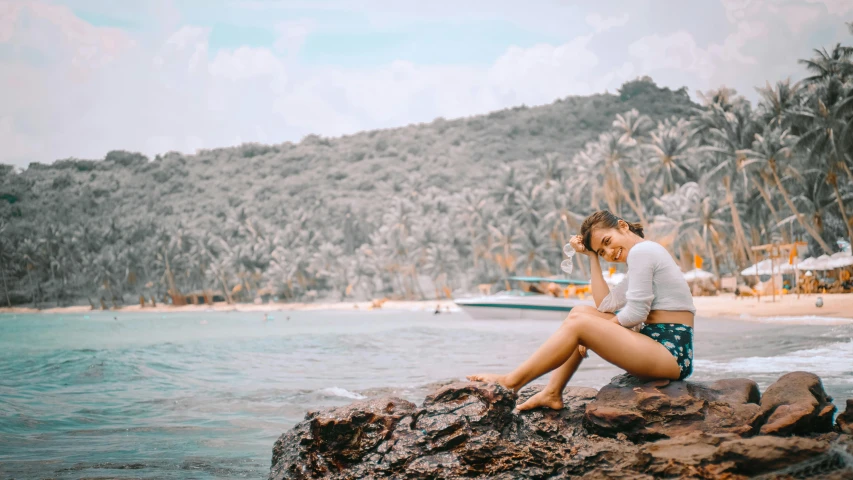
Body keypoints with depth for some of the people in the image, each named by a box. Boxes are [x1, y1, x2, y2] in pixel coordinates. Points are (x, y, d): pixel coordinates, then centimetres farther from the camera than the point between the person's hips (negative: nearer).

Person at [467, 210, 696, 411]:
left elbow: (636, 313, -15)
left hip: (672, 353, -10)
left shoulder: (641, 250, -9)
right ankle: (552, 393, 4)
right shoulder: (645, 253, 21)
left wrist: (593, 330, -1)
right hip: (662, 346, 10)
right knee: (579, 312, 10)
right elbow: (605, 305, 14)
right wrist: (592, 257, 14)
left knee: (578, 324, -16)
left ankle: (511, 382, -8)